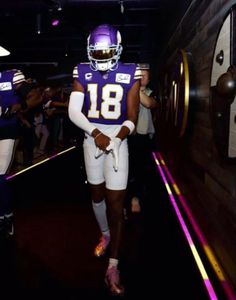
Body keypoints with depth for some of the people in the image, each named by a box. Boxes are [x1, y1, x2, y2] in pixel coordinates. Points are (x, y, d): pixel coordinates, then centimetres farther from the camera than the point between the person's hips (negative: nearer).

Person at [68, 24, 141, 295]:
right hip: (91, 139, 3)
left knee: (115, 201, -4)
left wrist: (115, 139, -25)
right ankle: (105, 234, 44)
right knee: (96, 193, 16)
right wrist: (96, 133, -23)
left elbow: (131, 118, -7)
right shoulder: (83, 74, 1)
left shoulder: (130, 75, -5)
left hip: (118, 139, -3)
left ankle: (113, 266, 5)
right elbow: (73, 112, -8)